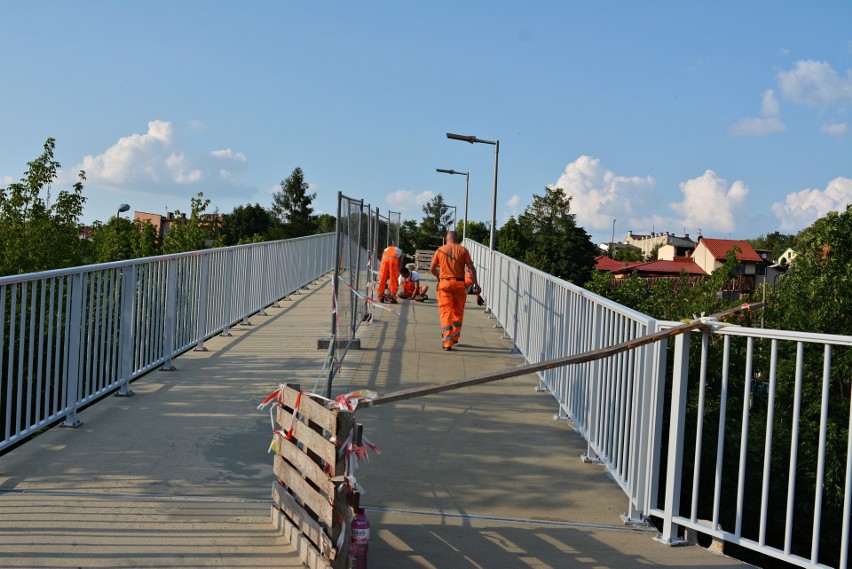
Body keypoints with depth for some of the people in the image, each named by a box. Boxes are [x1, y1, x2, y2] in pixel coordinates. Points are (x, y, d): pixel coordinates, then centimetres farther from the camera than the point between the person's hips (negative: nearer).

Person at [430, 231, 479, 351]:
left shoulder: (440, 250, 4)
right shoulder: (463, 250, 3)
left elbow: (432, 268, 7)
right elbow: (471, 267, -5)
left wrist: (438, 277, 26)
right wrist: (475, 283, -2)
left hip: (444, 283, -1)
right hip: (459, 283, 1)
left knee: (446, 313, 0)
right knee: (458, 311, 18)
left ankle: (447, 342, -7)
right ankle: (455, 337, 28)